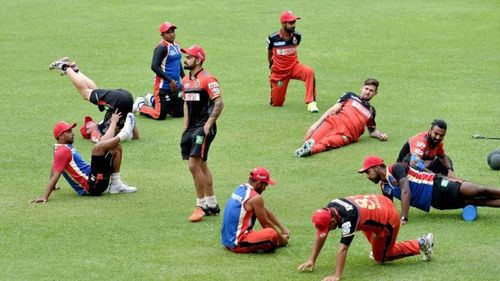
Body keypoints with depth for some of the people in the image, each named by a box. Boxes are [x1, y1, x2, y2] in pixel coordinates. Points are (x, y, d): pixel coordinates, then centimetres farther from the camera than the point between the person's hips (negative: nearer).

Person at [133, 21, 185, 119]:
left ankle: (152, 100, 29)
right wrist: (170, 80, -23)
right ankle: (140, 105, 23)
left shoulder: (177, 46, 10)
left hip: (175, 86, 8)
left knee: (179, 113, 13)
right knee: (160, 116, -6)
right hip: (163, 86, -8)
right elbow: (154, 66, -24)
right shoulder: (162, 48, -17)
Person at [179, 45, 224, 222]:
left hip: (203, 128, -9)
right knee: (201, 166, 13)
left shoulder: (207, 79, -13)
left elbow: (219, 103, -17)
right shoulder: (186, 81, 13)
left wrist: (208, 124, -19)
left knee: (194, 165, -14)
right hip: (192, 128, 9)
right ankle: (212, 205, 23)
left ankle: (201, 206, -5)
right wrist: (186, 126, 17)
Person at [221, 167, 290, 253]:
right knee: (272, 233, -24)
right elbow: (266, 224, -5)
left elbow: (266, 212, 20)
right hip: (237, 244, -10)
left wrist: (282, 228, 20)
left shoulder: (241, 189, 13)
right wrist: (281, 239, 10)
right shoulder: (255, 198, -15)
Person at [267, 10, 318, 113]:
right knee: (277, 103, 6)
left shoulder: (297, 36, -9)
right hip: (279, 72, -1)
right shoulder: (273, 38, -16)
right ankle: (273, 89, 42)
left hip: (294, 67, 1)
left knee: (309, 72, -33)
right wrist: (271, 66, 21)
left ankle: (311, 102, -31)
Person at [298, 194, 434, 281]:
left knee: (380, 258, 9)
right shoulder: (330, 209, -14)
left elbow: (343, 248, -40)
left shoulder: (348, 217, -37)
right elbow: (321, 235, -4)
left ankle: (420, 244, 12)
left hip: (389, 220, -8)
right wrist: (311, 260, -7)